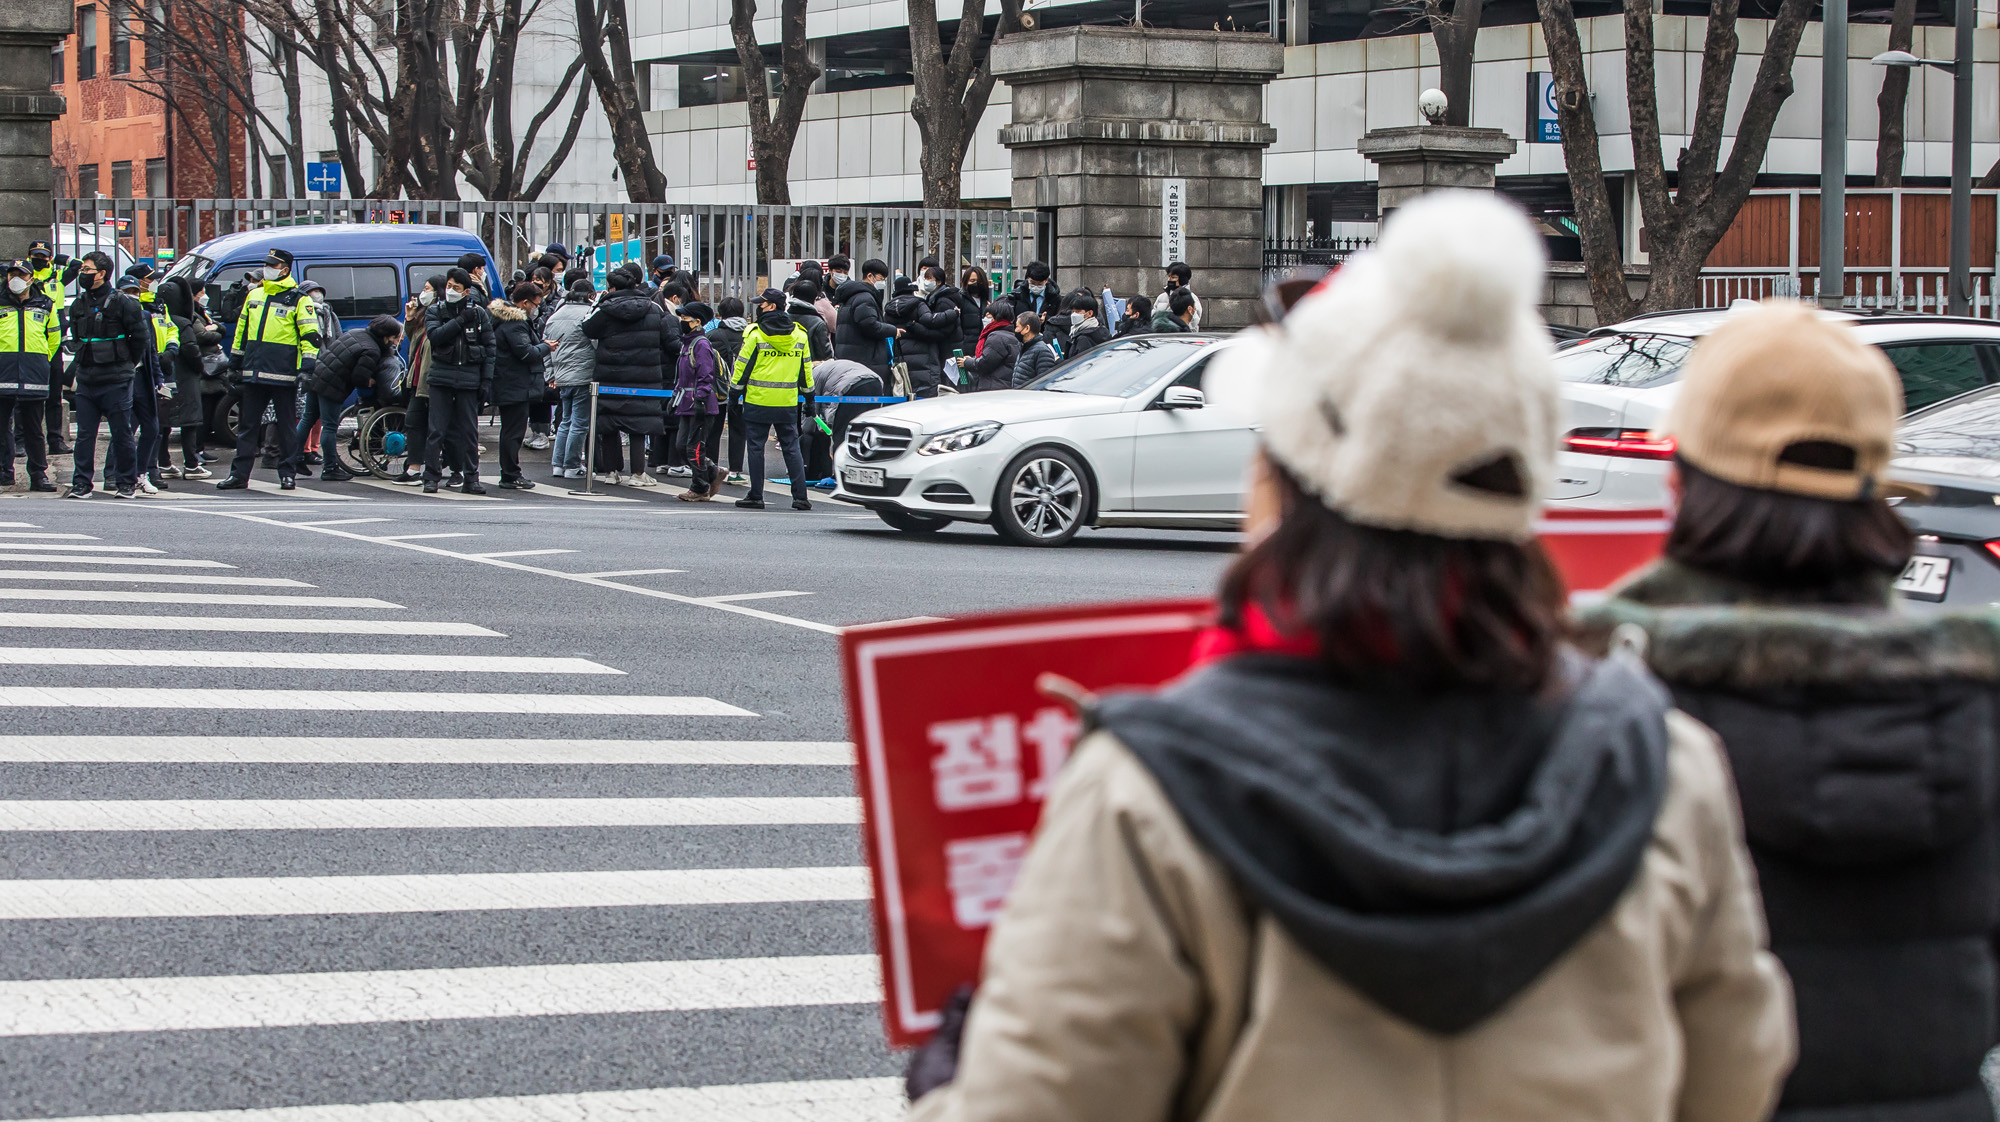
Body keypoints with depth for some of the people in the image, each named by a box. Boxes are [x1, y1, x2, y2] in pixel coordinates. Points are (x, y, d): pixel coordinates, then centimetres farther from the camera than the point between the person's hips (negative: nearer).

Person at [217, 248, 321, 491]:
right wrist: (235, 359, 23)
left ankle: (287, 474, 10)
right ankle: (239, 474, 9)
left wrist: (307, 363, -14)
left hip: (284, 375, -5)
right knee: (249, 424, 6)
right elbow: (242, 329, 23)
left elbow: (310, 334, -5)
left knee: (286, 425, 3)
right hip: (254, 371, 5)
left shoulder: (298, 300, -2)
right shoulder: (253, 296, 14)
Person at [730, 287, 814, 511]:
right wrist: (809, 397, 19)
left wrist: (734, 393, 4)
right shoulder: (800, 334, 6)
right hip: (788, 404, 4)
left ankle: (756, 496, 6)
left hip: (758, 401, -4)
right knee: (791, 448, 7)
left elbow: (743, 367, -5)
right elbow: (806, 369, 12)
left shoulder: (755, 334, -8)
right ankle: (800, 496, 2)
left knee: (756, 447, 5)